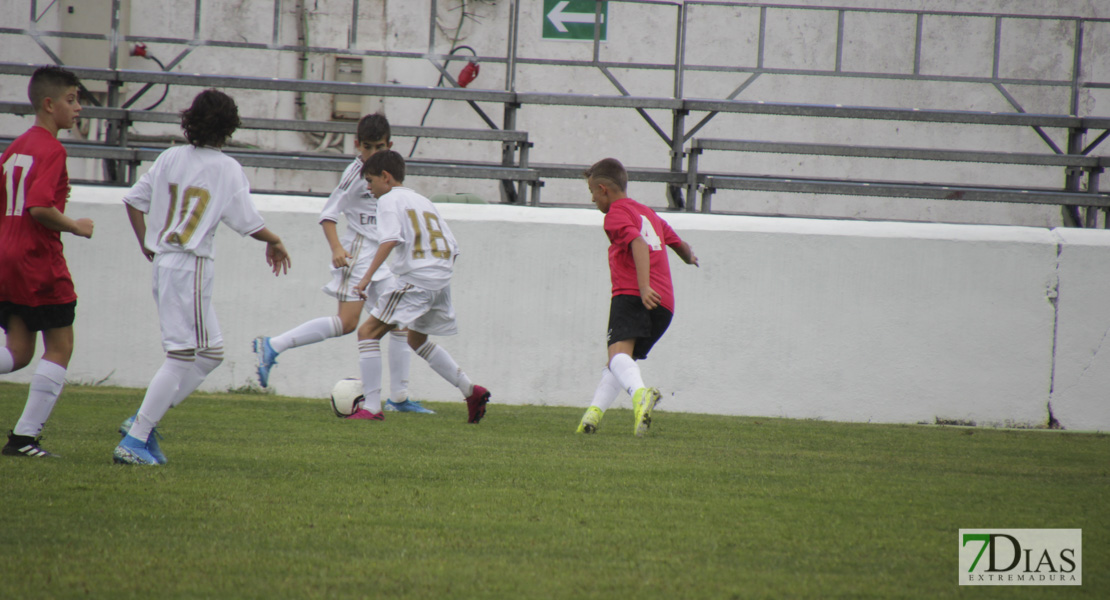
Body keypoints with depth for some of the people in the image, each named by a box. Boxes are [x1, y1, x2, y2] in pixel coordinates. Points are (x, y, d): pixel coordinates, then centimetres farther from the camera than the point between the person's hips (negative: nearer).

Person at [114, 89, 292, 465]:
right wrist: (274, 242, 12)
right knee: (182, 356, -5)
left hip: (163, 262, 8)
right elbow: (247, 222, -7)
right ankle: (134, 441, -10)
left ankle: (143, 421, 10)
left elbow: (134, 200, 12)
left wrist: (145, 243, 24)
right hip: (191, 265, -8)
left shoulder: (170, 158, 8)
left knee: (210, 353, 16)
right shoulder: (227, 169, -8)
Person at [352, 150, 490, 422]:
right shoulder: (423, 201, 24)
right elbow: (453, 248, 19)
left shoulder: (389, 199, 1)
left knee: (368, 331, -5)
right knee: (417, 339, 28)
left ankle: (372, 407, -14)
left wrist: (367, 277, -21)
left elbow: (390, 239, -17)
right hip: (442, 279, 8)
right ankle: (471, 391, 22)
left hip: (416, 278, -8)